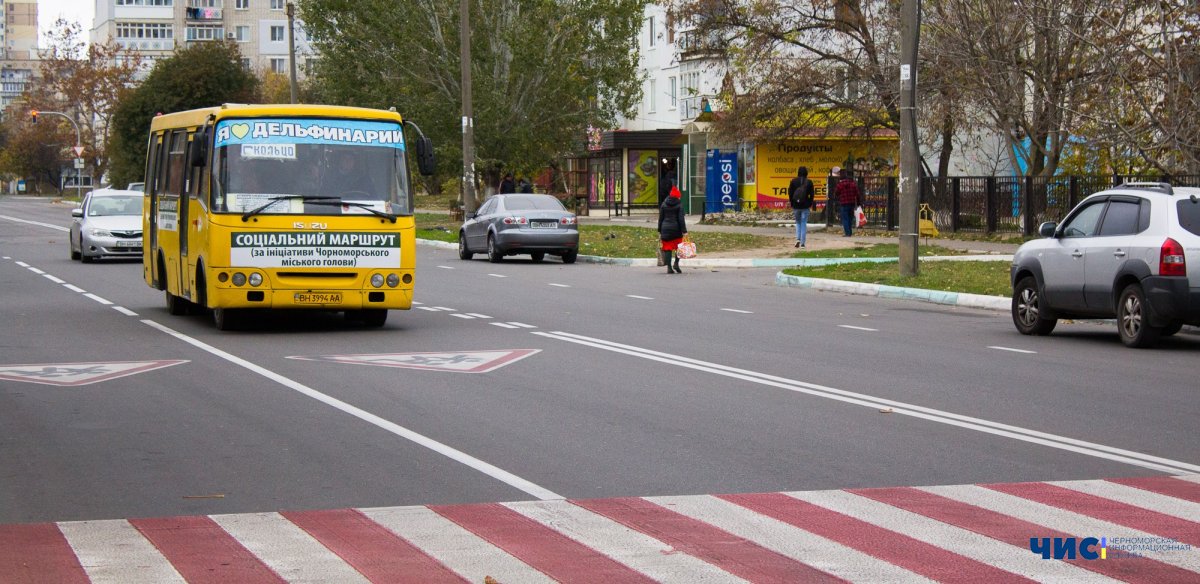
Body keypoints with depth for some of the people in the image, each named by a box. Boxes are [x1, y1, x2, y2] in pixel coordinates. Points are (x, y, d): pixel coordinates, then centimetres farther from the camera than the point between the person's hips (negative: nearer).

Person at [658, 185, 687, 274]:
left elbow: (660, 218, 8)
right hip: (676, 229, -3)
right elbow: (681, 219, -9)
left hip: (665, 228, 3)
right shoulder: (679, 204, -4)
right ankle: (676, 264, -4)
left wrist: (659, 231, 14)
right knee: (679, 246, 11)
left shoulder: (664, 204, 7)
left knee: (667, 248, 4)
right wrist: (684, 231, -9)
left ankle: (669, 267, 2)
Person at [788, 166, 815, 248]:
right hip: (805, 206, -1)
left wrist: (792, 204, 9)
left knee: (798, 223, 16)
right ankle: (802, 243, 0)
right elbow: (812, 195, -1)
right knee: (804, 224, 4)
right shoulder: (809, 182, -4)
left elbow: (790, 193, 0)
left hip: (796, 205, 1)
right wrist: (810, 204, 10)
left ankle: (798, 239, -2)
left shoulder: (793, 181, -2)